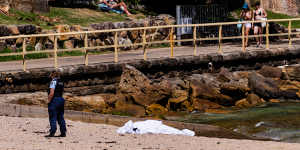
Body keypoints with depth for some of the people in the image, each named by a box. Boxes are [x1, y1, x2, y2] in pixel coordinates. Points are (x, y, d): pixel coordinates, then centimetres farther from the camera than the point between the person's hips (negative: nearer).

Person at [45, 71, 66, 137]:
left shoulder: (53, 82, -11)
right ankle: (63, 132, 10)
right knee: (60, 117, 11)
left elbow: (51, 93, -19)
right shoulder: (61, 82, 14)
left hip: (54, 100, -8)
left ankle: (52, 132, -12)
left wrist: (49, 101, -11)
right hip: (61, 99, 8)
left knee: (53, 118, -7)